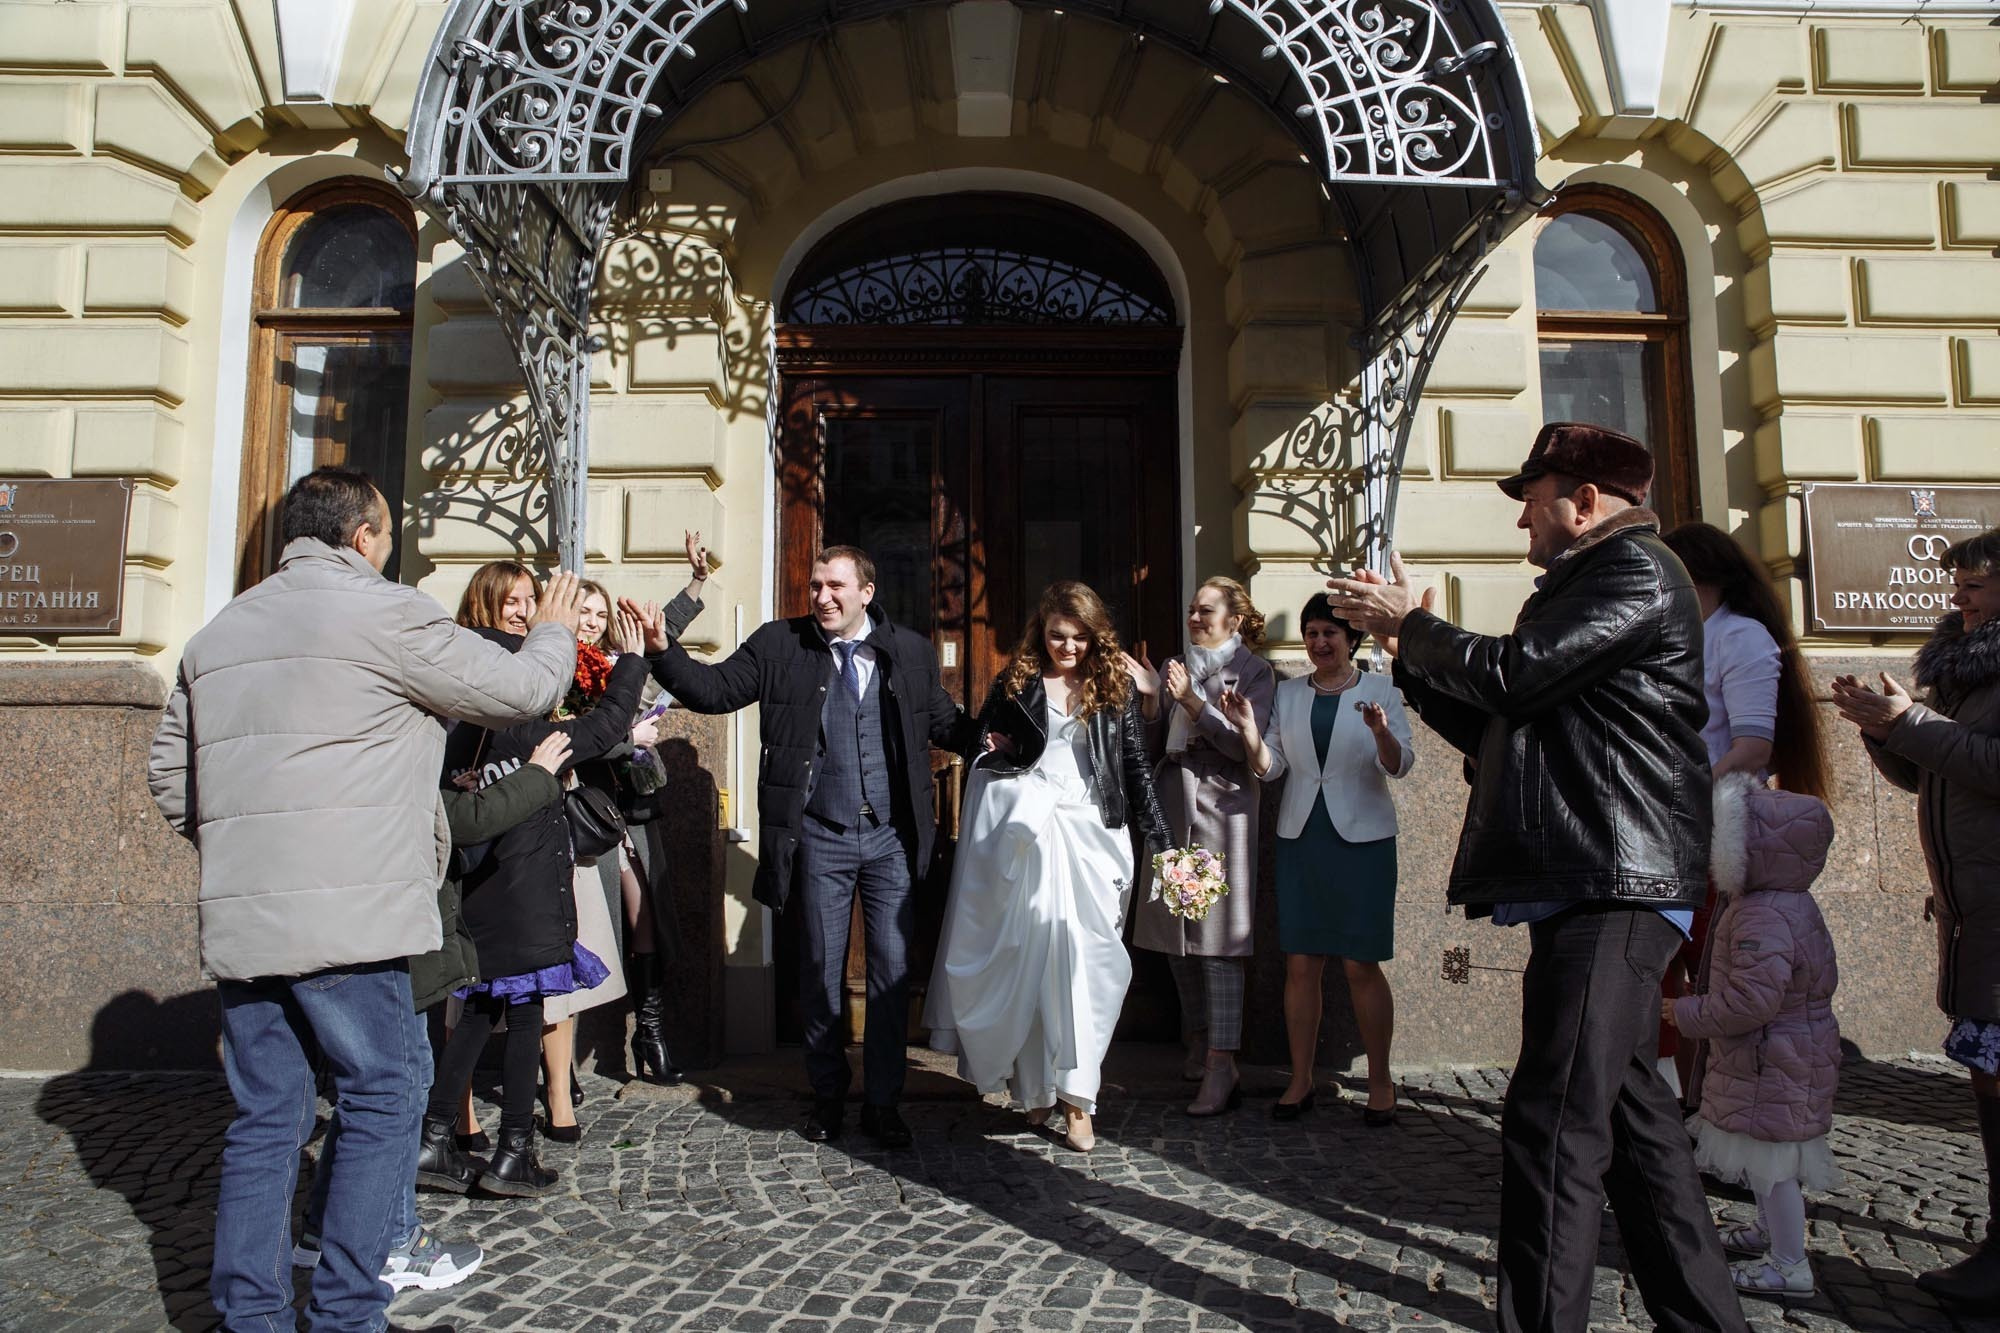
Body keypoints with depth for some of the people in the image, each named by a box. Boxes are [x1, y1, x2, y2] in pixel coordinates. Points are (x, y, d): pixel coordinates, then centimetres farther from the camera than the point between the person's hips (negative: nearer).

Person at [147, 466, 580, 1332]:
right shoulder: (387, 614, -7)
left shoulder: (217, 633, 16)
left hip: (238, 919, 7)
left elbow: (170, 773, 21)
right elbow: (520, 689, 1)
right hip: (345, 917, -7)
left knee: (264, 1115, 13)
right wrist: (554, 632, 20)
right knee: (381, 1098, 4)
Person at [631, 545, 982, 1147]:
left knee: (892, 972, 6)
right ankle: (827, 1096, 30)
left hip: (893, 837, 1)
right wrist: (663, 651, -19)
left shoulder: (910, 650, 3)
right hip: (821, 838, 0)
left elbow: (944, 724, 7)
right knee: (820, 971, 11)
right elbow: (715, 690, -5)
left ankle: (882, 1101, 23)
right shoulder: (779, 645, 0)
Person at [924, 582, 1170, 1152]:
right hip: (1025, 829, 0)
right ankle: (1034, 1088, 14)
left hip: (1091, 832, 0)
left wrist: (1158, 838, 2)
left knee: (1082, 959, -3)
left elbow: (1137, 766, 7)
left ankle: (1075, 1096, 3)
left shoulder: (1115, 687, 8)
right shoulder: (1016, 682, 7)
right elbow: (981, 747, 9)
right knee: (1026, 956, 1)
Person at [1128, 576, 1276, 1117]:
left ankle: (1221, 1068, -7)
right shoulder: (1176, 665, 14)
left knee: (1217, 938, -8)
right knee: (1174, 933, 9)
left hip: (1220, 804, -5)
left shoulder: (1254, 671, 3)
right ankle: (1198, 1042, 25)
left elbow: (1244, 744, -9)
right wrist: (1149, 699, -7)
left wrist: (1190, 700, -16)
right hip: (1171, 805, 5)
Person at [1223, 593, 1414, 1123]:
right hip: (1301, 836, 3)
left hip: (1362, 837, -3)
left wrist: (1380, 730, -28)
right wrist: (1247, 728, -11)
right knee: (1301, 963, 4)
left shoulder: (1380, 690, 1)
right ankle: (1300, 1081, 14)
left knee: (1361, 964, -1)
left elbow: (1400, 766, -8)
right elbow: (1269, 767, 7)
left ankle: (1380, 1082, 13)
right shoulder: (1288, 693, 10)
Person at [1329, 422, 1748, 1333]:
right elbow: (1498, 730, 21)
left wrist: (1411, 622, -2)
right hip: (1593, 889, 11)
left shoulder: (1634, 571, -7)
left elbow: (1508, 675, -17)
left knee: (1554, 1123, -11)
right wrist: (1408, 655, 14)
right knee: (1629, 1111, 17)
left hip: (1610, 891, -11)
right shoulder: (1587, 583, 24)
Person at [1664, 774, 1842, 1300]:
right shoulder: (1788, 904, 6)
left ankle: (1789, 1264, 11)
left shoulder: (1764, 920, -29)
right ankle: (1772, 1228, 42)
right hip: (1772, 1061, 11)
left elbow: (1751, 1000, -33)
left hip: (1774, 1068, -11)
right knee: (1769, 1157, 25)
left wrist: (1688, 1013, -19)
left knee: (1771, 1158, 0)